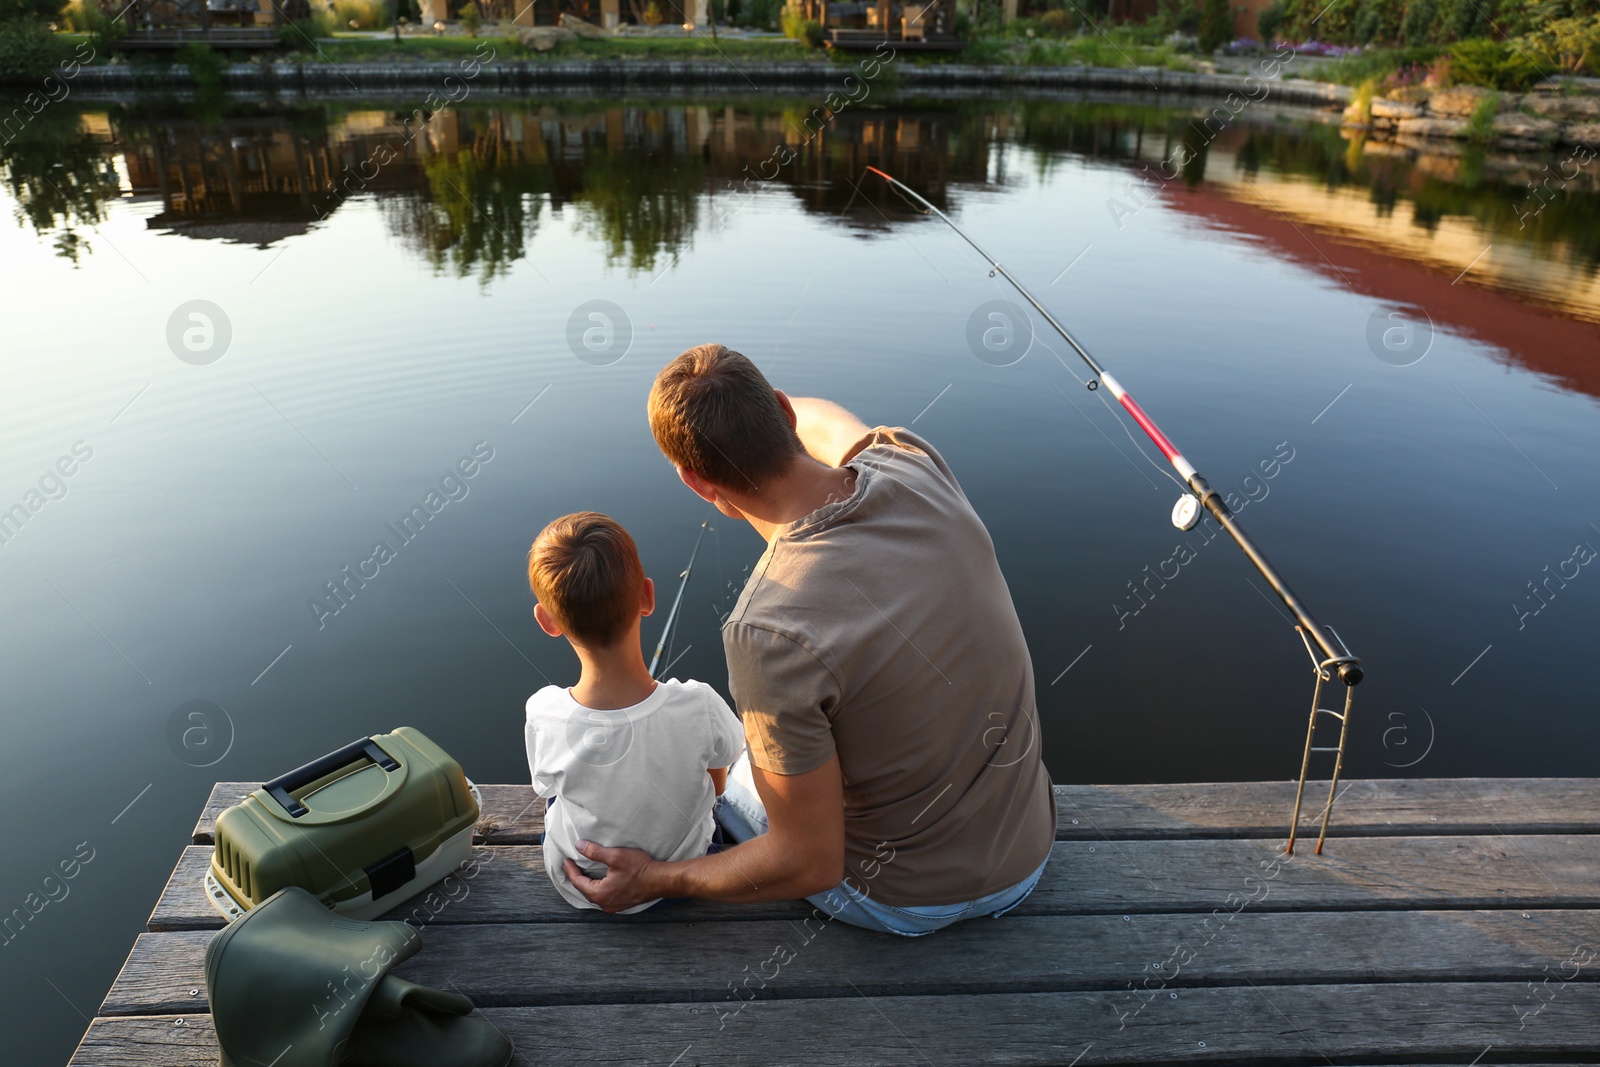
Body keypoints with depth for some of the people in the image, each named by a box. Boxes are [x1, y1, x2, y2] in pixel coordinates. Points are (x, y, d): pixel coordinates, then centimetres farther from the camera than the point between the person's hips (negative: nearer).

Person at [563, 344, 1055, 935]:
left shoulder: (770, 633, -34)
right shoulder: (914, 467, -17)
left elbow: (811, 864, -22)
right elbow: (826, 420, 10)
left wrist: (652, 880, -7)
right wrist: (762, 403, 29)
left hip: (906, 899, -4)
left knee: (721, 770, 22)